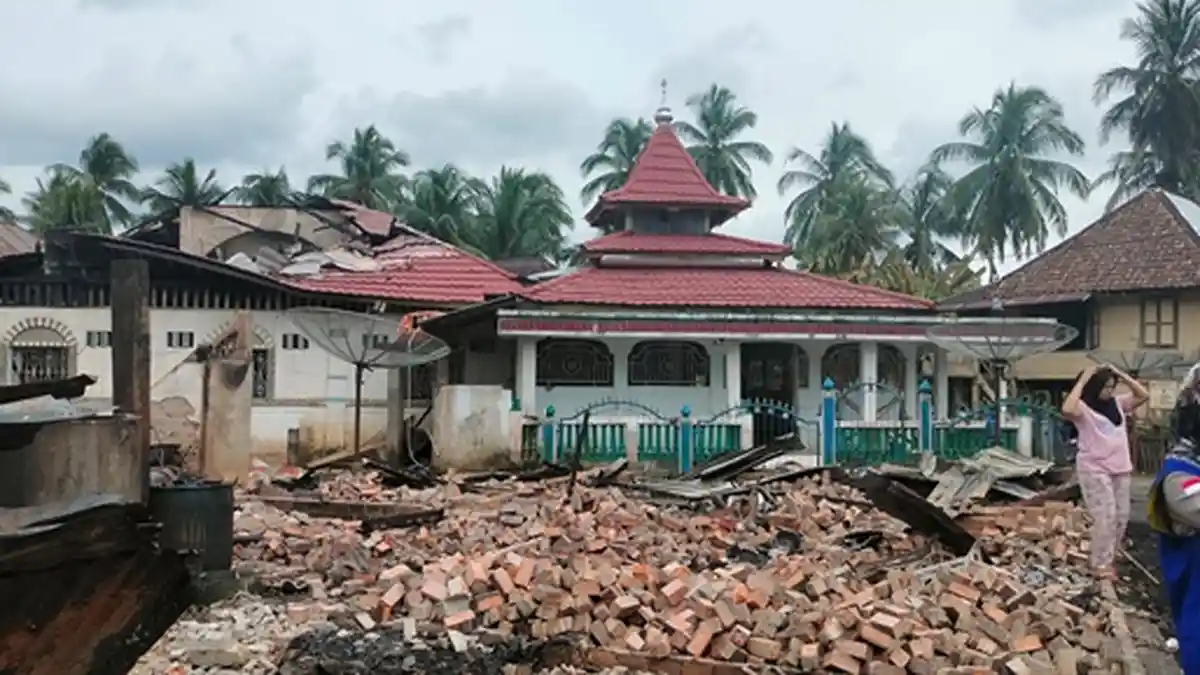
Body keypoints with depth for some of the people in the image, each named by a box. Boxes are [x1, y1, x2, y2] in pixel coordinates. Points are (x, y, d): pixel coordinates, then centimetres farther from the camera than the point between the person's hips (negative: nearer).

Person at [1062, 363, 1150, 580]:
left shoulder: (1118, 402, 10)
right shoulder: (1083, 408, -11)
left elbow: (1143, 395, 10)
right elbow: (1067, 409, -32)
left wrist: (1120, 374, 1)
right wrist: (1083, 380, -24)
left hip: (1120, 468, 7)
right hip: (1094, 469, -7)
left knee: (1121, 516, 12)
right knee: (1106, 517, -9)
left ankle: (1107, 559, 27)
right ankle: (1100, 565, 3)